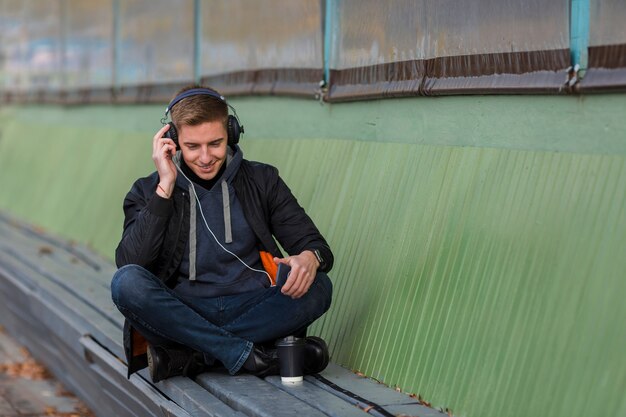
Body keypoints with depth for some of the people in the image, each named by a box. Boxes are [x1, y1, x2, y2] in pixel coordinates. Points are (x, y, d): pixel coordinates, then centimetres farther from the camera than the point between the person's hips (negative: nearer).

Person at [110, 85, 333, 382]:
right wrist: (165, 188, -11)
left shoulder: (261, 180, 11)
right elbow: (129, 263, -9)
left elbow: (316, 245, 5)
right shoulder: (149, 191, 8)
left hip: (251, 312, 2)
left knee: (318, 287, -27)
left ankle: (186, 356, -27)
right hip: (184, 315, -1)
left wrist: (309, 257, -21)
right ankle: (246, 354, -30)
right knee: (126, 283, -30)